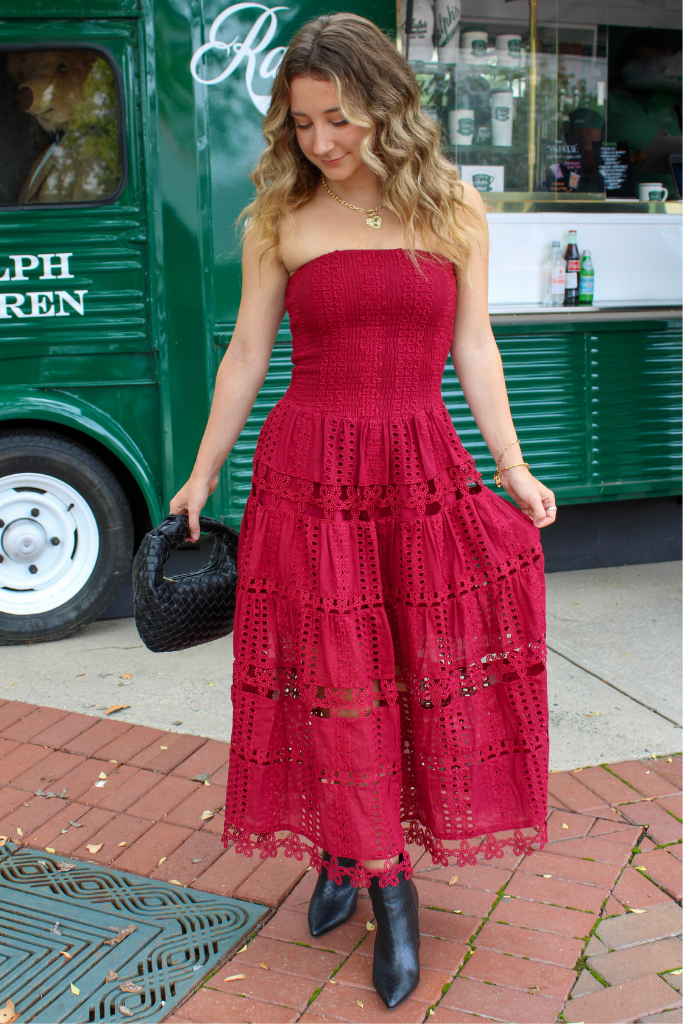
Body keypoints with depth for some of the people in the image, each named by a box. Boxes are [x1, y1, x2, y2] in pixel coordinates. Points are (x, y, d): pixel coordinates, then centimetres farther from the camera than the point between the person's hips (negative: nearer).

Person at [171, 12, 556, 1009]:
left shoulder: (453, 209, 4)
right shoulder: (280, 218, 3)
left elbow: (473, 349, 7)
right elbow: (247, 353, 7)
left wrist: (513, 467, 1)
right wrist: (203, 474, 10)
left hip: (422, 472, 1)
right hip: (308, 470, -1)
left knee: (435, 674, 4)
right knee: (332, 684, 4)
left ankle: (354, 852, 27)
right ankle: (386, 886, 24)